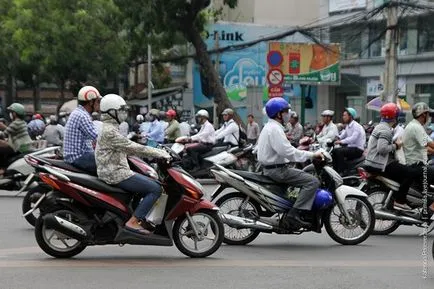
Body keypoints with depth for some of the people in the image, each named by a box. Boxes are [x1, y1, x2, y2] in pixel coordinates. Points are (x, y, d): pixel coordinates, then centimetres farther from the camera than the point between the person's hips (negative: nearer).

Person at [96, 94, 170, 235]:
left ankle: (142, 219, 12)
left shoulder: (110, 128, 18)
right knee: (155, 189, -14)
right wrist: (158, 153, -16)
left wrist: (158, 152, 13)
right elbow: (132, 148, -21)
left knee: (153, 185, 15)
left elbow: (128, 148, 20)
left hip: (117, 171, 11)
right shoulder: (109, 131, -17)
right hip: (116, 174, -11)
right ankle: (133, 222, -17)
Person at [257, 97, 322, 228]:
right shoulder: (275, 129, -17)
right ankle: (295, 213, -23)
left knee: (307, 175, 22)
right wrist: (312, 155, -21)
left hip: (272, 167, 11)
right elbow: (287, 151, -25)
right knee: (313, 181, -17)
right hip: (277, 169, -11)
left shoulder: (270, 127, 18)